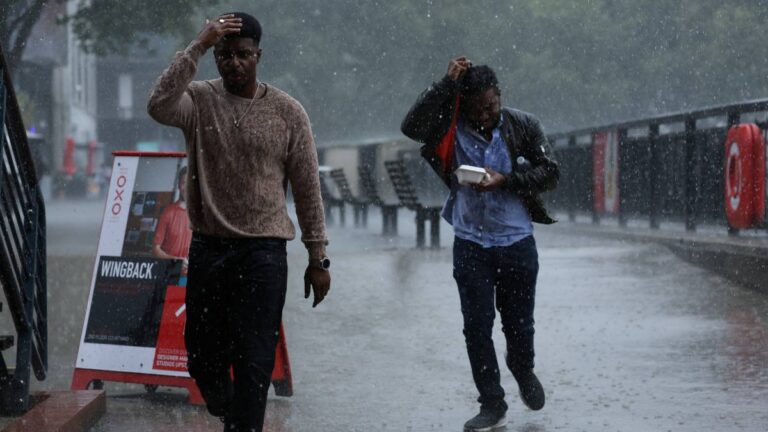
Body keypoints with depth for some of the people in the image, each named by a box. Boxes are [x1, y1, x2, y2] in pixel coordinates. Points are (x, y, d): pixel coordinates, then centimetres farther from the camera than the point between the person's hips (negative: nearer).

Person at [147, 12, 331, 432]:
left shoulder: (287, 112, 0)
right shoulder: (199, 100, 1)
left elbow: (307, 188, 3)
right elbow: (159, 106, -23)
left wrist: (318, 258, 2)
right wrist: (197, 47, -23)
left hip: (262, 253, -2)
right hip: (207, 249, 2)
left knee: (254, 363, -5)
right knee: (203, 358, 10)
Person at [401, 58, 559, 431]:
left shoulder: (523, 126, -2)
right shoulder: (451, 129, -4)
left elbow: (549, 173, -4)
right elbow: (411, 126, -21)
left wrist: (505, 180, -19)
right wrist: (446, 84, -23)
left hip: (517, 244, 0)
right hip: (470, 245, 0)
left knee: (519, 325, 11)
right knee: (477, 327, -1)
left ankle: (523, 370, 43)